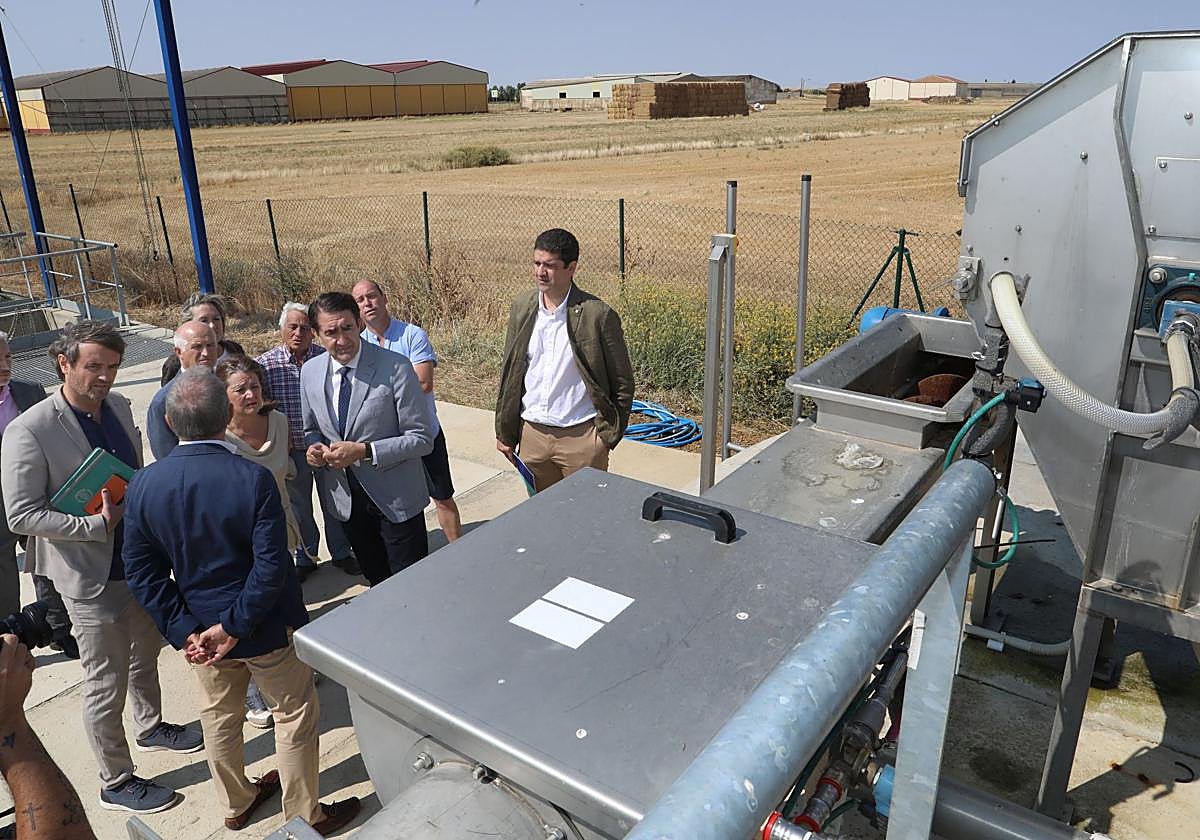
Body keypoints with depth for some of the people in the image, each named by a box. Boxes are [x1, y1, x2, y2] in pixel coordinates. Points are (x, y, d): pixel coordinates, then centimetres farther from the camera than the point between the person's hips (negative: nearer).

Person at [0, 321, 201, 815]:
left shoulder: (118, 407, 0)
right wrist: (97, 525, -26)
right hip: (92, 577, -6)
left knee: (145, 657, 26)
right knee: (106, 685, 9)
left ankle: (151, 727, 51)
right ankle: (116, 782, 28)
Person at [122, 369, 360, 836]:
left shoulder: (143, 485, -12)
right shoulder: (253, 479, -26)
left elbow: (142, 570, -8)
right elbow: (271, 565, -26)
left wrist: (183, 631, -7)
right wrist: (235, 626, -16)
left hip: (200, 632, 5)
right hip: (266, 629, -4)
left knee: (219, 719, 25)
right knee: (295, 718, 15)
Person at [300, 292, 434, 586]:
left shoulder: (395, 368, -17)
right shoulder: (309, 372, 0)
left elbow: (422, 438, -15)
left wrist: (364, 451, -24)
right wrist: (313, 447, -8)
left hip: (394, 498, -5)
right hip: (345, 498, 5)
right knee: (376, 580, 21)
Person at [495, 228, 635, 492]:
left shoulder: (598, 315, -12)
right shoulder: (522, 308, 2)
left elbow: (623, 383, -5)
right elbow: (510, 374, 9)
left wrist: (609, 435, -6)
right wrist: (504, 431, 10)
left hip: (581, 435, -4)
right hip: (532, 433, 4)